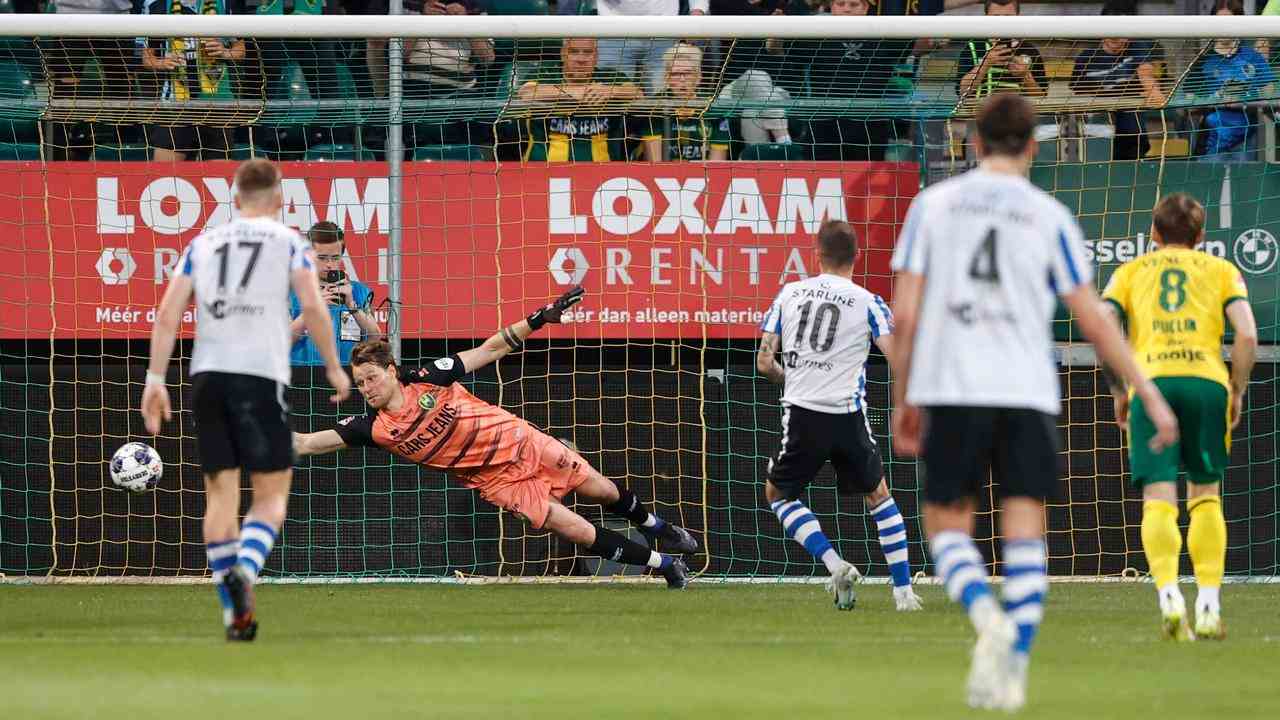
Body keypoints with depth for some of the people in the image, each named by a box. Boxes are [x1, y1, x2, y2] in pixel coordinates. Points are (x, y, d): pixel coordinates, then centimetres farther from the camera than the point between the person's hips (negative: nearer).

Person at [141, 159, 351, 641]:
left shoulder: (202, 245, 17)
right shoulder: (288, 242, 7)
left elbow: (168, 314, 8)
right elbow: (312, 305, -6)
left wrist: (155, 379, 7)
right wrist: (333, 367, 3)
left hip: (207, 373, 4)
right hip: (260, 375, -3)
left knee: (221, 494, 8)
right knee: (272, 493, 1)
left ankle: (234, 612, 4)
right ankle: (244, 570, -27)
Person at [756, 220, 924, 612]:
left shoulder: (790, 293, 7)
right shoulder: (867, 303, 0)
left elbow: (764, 363, 7)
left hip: (803, 415, 0)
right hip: (848, 415, 0)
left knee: (778, 493, 18)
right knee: (878, 495, 19)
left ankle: (835, 565, -2)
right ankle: (904, 591, 13)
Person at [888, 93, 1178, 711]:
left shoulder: (933, 204, 6)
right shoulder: (1050, 217, 4)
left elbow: (905, 312, 1)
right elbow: (1093, 319, 3)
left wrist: (903, 399, 11)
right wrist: (1150, 395, 9)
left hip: (952, 389, 0)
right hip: (1028, 393, 0)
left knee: (947, 525, 8)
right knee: (1025, 531, 5)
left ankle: (988, 617, -20)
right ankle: (1011, 671, -4)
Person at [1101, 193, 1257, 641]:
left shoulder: (1130, 272, 21)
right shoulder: (1221, 270, 19)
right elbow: (1247, 334, 4)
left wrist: (1118, 392, 15)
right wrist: (1237, 392, 14)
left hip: (1150, 380, 0)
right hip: (1207, 379, 0)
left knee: (1158, 499, -4)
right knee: (1205, 494, 14)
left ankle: (1169, 596, -25)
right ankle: (1209, 607, 6)